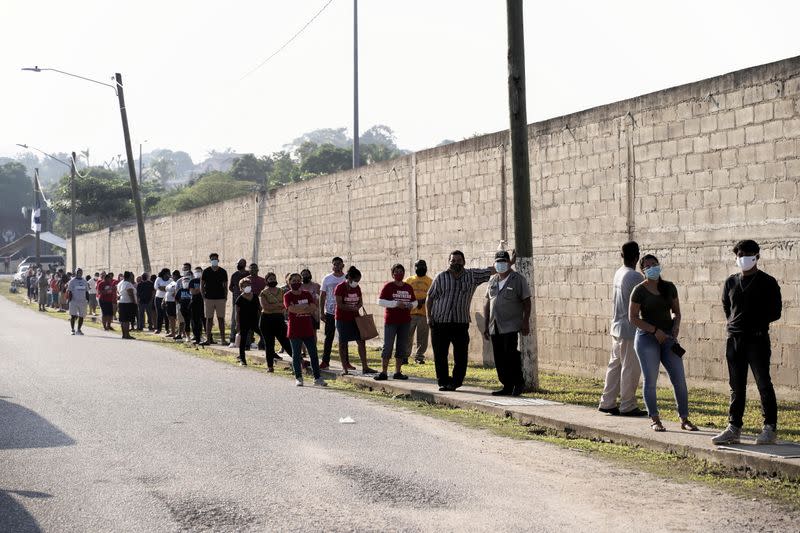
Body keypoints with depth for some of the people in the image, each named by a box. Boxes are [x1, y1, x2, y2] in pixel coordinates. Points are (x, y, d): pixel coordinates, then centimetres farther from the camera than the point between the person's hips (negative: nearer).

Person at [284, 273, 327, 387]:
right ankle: (298, 378, 12)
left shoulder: (307, 294, 9)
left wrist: (299, 309, -14)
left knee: (314, 354, 3)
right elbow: (291, 309, -20)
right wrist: (306, 307, -12)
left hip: (308, 329, 3)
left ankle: (317, 377, 8)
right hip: (295, 330, -3)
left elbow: (314, 308, -5)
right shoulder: (288, 296, -2)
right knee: (296, 355, 4)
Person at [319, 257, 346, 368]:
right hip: (330, 312, -1)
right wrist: (321, 312, -2)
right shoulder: (327, 279, 3)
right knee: (329, 337, 2)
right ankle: (325, 361, 6)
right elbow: (322, 296, 4)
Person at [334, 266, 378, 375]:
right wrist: (352, 308, -21)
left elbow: (360, 302, 13)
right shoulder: (340, 288, -11)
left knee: (361, 341, 0)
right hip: (342, 319, -6)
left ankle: (365, 367, 3)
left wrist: (358, 306, -9)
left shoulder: (357, 288, 7)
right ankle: (345, 369, 9)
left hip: (354, 318, 6)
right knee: (343, 343, 3)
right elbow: (339, 304, -16)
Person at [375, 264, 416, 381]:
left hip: (405, 321, 5)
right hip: (391, 321, -5)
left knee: (402, 347, 7)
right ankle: (384, 372, -4)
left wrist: (411, 305, -3)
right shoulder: (388, 286, -3)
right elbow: (380, 301, -10)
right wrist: (396, 304, -19)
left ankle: (398, 372, 14)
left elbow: (414, 301, 21)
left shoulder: (408, 288, 12)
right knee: (387, 346, -6)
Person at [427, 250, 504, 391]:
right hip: (440, 322, -1)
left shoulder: (472, 276, 6)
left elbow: (491, 270, 6)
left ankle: (455, 382, 8)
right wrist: (429, 316, 0)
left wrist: (510, 263, 0)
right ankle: (443, 382, 12)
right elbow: (430, 297, 7)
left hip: (461, 323, 1)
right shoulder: (441, 277, 4)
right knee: (440, 355, 2)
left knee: (461, 356, -2)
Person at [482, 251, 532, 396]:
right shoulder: (492, 280, 15)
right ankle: (507, 387, 11)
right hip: (495, 327, 6)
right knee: (499, 359, 5)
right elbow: (487, 303, 19)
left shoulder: (518, 279, -1)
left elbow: (526, 302, -4)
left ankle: (519, 383, 1)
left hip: (511, 326, -6)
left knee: (510, 354, -13)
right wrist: (486, 325, 15)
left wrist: (526, 322, -11)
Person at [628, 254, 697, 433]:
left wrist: (676, 325, -4)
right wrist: (655, 330, -14)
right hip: (647, 338, -4)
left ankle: (684, 419, 8)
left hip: (668, 337, 4)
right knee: (650, 380, -3)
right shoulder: (639, 291, -5)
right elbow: (633, 318, -7)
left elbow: (676, 311, 17)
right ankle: (654, 419, 8)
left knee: (680, 379, -1)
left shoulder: (669, 287, 8)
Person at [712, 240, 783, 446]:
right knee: (736, 386, 7)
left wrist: (757, 323, -3)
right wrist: (735, 323, 10)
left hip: (757, 339, -5)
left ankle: (770, 428, 2)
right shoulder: (731, 282, 12)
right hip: (734, 339, 5)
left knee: (764, 384, -3)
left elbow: (775, 312, -1)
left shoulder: (768, 282, -2)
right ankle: (734, 428, 9)